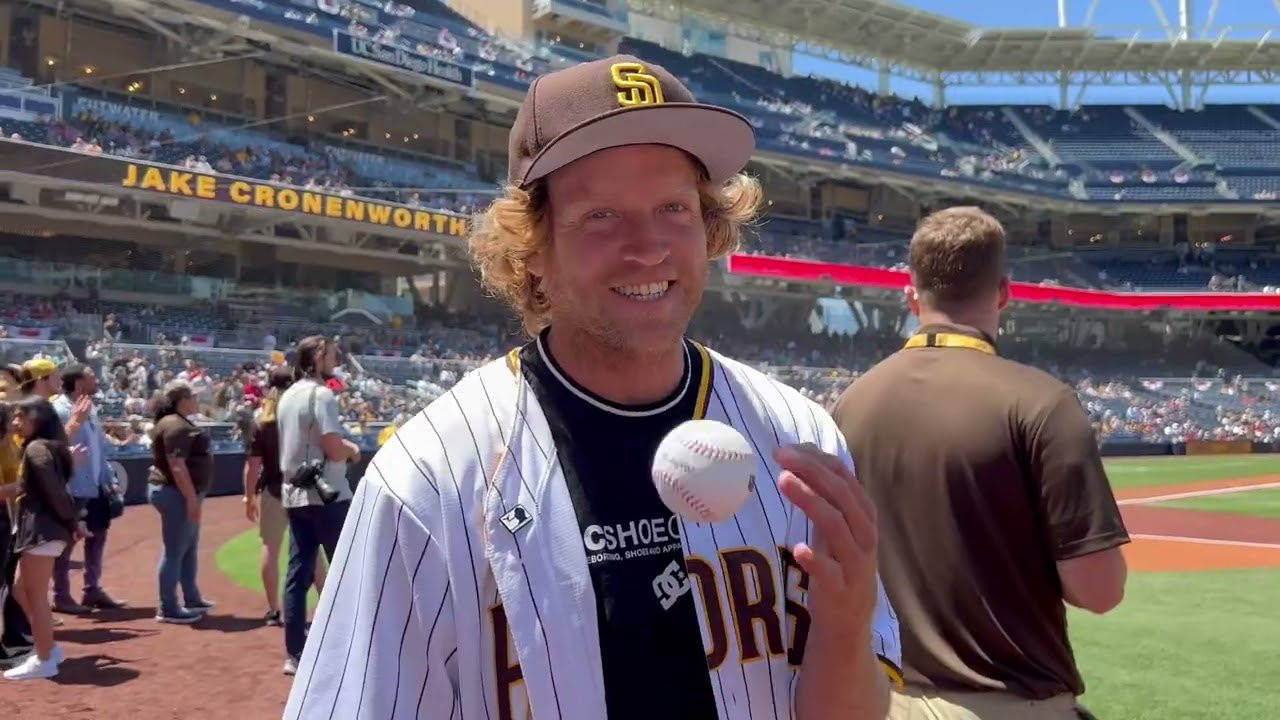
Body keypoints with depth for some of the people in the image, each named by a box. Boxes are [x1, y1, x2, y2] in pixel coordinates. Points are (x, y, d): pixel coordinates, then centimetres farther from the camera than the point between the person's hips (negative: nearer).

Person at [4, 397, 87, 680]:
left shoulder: (36, 448, -14)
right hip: (37, 529, 10)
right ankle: (49, 648, 23)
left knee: (36, 597, -2)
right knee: (21, 590, 17)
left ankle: (44, 661, 6)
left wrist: (72, 522, -9)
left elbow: (54, 491, -19)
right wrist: (75, 520, 9)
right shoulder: (47, 446, 17)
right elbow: (57, 489, 14)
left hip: (42, 530, -10)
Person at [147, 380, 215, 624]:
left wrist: (193, 497, 23)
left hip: (182, 493, 11)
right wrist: (192, 499, -25)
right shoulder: (175, 426, -18)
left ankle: (192, 599, 29)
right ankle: (168, 609, 0)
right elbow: (177, 466, -25)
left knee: (190, 549, 18)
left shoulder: (180, 423, 16)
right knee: (175, 551, -5)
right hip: (176, 494, -11)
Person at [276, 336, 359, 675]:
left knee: (298, 572, 8)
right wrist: (352, 450, 0)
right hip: (326, 494, -8)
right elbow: (334, 450, -21)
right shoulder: (321, 394, -14)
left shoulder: (286, 397, 13)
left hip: (294, 494, 8)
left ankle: (295, 654, 10)